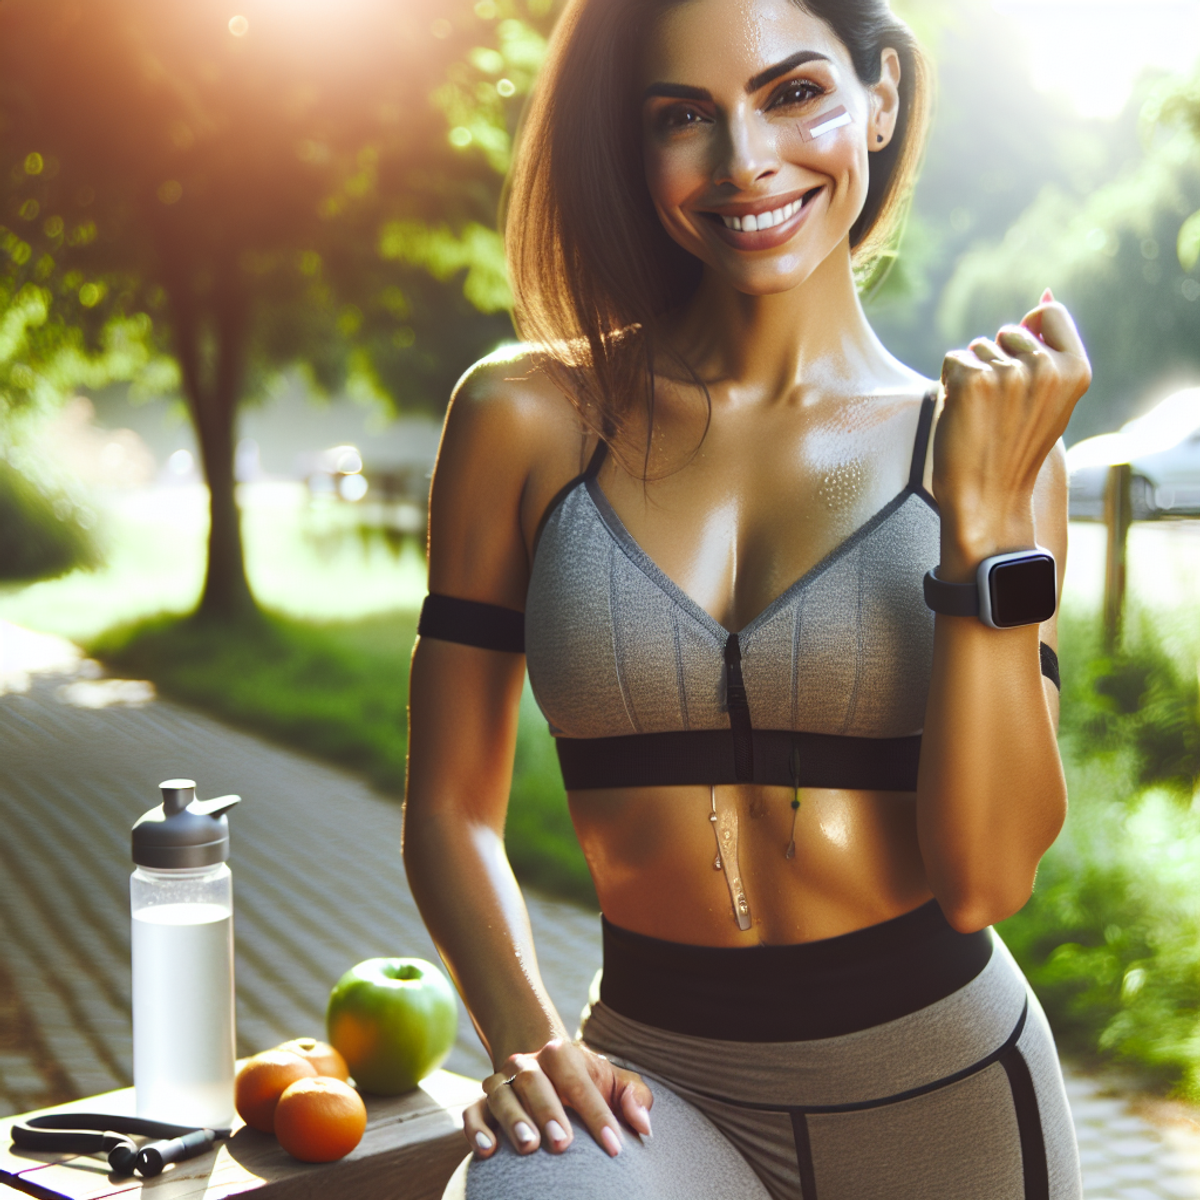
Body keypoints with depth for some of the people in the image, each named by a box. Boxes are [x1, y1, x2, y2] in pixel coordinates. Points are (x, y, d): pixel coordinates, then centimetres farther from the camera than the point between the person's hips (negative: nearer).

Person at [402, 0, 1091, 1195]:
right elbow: (452, 805, 3)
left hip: (943, 1092, 5)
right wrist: (527, 1038, -11)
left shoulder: (993, 439, -1)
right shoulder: (528, 417, -1)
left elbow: (986, 878, -9)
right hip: (665, 1085, -4)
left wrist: (984, 513, -15)